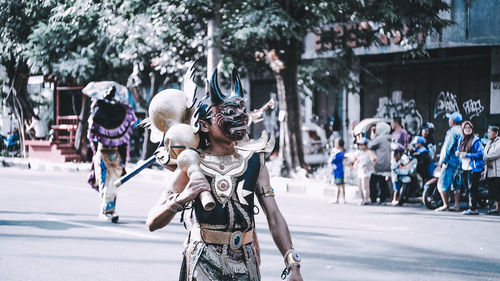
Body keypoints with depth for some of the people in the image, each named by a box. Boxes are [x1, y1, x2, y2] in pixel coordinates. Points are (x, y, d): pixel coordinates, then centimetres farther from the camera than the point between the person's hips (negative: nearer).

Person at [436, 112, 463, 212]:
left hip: (451, 161, -9)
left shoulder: (452, 132, -13)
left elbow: (447, 147, -14)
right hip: (461, 162, 9)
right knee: (456, 184, 13)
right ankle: (457, 205, 12)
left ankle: (446, 204, -10)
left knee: (443, 183, -6)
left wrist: (442, 160, -8)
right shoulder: (463, 131, 13)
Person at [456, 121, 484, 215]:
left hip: (473, 168, -8)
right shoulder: (461, 140, 13)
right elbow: (458, 150, 28)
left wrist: (466, 155, -17)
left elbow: (480, 154, -14)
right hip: (465, 168, 8)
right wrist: (458, 153, 3)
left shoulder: (476, 140, -9)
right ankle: (472, 208, 16)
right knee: (467, 188, 10)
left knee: (472, 188, -9)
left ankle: (473, 209, -7)